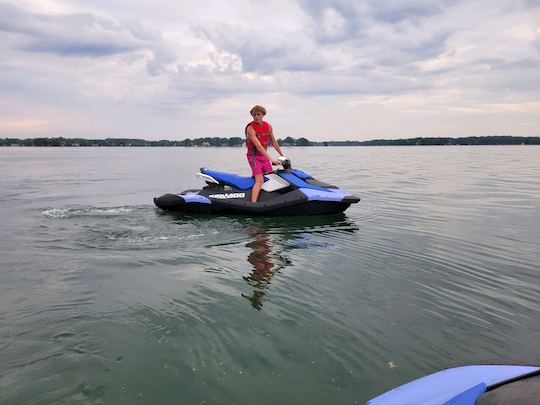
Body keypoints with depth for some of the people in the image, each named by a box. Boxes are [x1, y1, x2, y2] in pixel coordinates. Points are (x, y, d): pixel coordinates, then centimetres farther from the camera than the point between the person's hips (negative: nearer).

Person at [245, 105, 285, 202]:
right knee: (260, 180, -21)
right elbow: (258, 146, -27)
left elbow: (274, 142, 15)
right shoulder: (250, 128, -18)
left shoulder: (268, 126, 3)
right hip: (254, 156, -7)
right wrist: (271, 159, -33)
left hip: (264, 156, 7)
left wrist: (282, 155, 16)